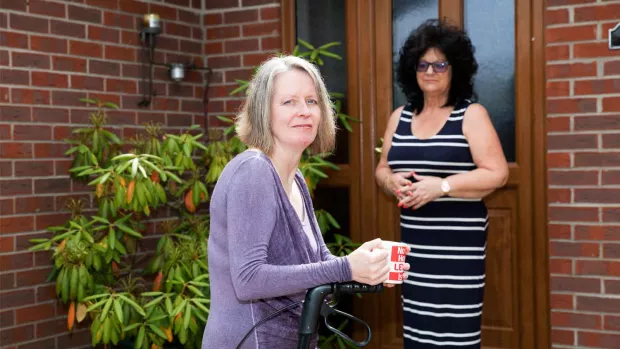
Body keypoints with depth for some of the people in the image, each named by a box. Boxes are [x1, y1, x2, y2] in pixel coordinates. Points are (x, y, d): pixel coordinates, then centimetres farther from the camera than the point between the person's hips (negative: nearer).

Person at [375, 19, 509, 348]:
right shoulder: (399, 117, 13)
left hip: (459, 243, -4)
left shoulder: (471, 114, -2)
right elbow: (381, 169, 19)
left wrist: (441, 186, -18)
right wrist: (393, 181, -5)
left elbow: (497, 173, -9)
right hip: (414, 242, 5)